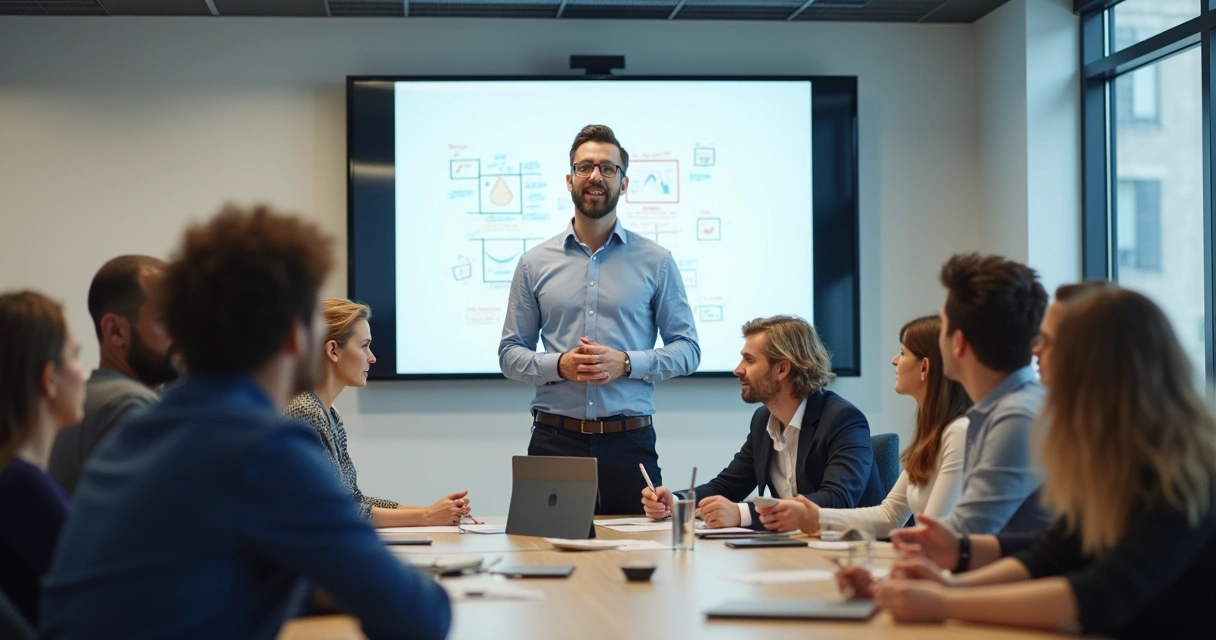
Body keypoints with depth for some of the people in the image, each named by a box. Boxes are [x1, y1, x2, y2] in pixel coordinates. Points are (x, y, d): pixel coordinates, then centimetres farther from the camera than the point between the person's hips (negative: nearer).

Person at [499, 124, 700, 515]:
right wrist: (559, 365, -10)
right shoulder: (535, 264, 8)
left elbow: (687, 350, 5)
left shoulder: (655, 262, 6)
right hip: (554, 440, 0)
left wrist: (625, 362, -11)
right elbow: (510, 354, 9)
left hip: (629, 442, 0)